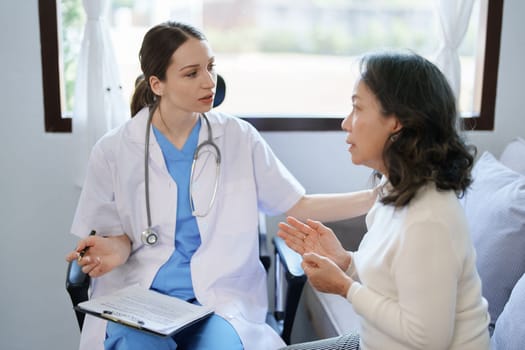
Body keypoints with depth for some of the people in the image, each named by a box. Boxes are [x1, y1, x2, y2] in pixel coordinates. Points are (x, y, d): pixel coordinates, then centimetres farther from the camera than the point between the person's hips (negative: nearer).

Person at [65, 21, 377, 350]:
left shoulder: (239, 137, 0)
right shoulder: (114, 150, -2)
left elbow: (299, 205, 2)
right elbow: (119, 234, 7)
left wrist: (375, 197, -8)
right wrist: (114, 250, -16)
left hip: (219, 297, 1)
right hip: (138, 295, 0)